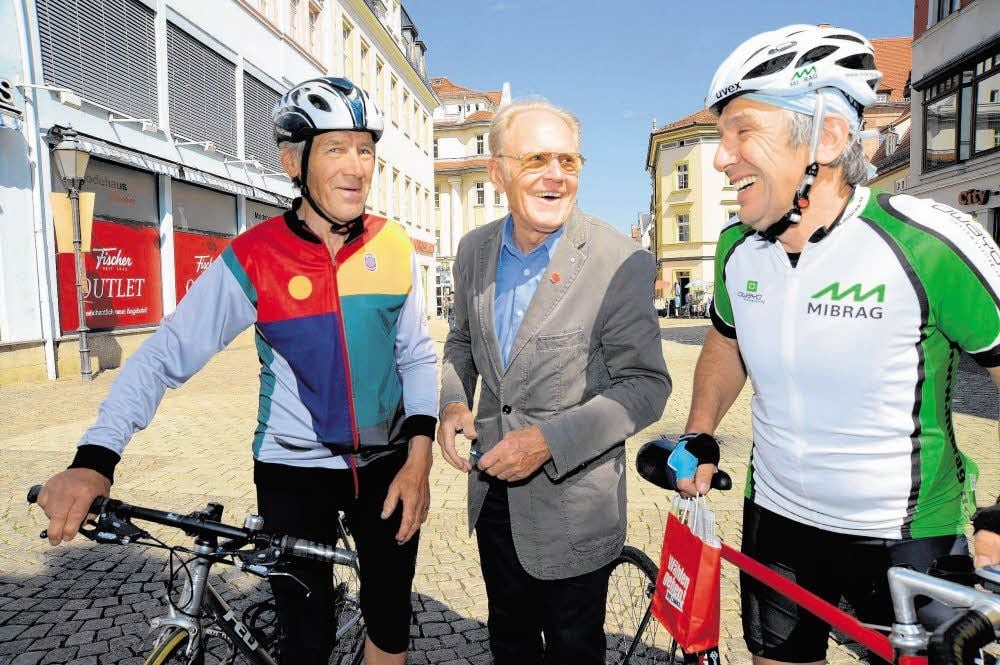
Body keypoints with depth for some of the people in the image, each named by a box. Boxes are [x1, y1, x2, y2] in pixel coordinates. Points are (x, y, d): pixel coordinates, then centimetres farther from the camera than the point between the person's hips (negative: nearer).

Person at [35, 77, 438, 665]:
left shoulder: (394, 248, -6)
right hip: (293, 469, -2)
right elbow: (164, 357, -13)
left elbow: (417, 356, 0)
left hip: (387, 465, 3)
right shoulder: (253, 261, -13)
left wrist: (419, 456, -8)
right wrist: (95, 458, -25)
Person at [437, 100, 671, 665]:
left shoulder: (622, 263, -20)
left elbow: (646, 385, -17)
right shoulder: (475, 249, -2)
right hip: (493, 488, 5)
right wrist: (453, 401, -7)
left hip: (572, 501, -4)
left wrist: (551, 440, -26)